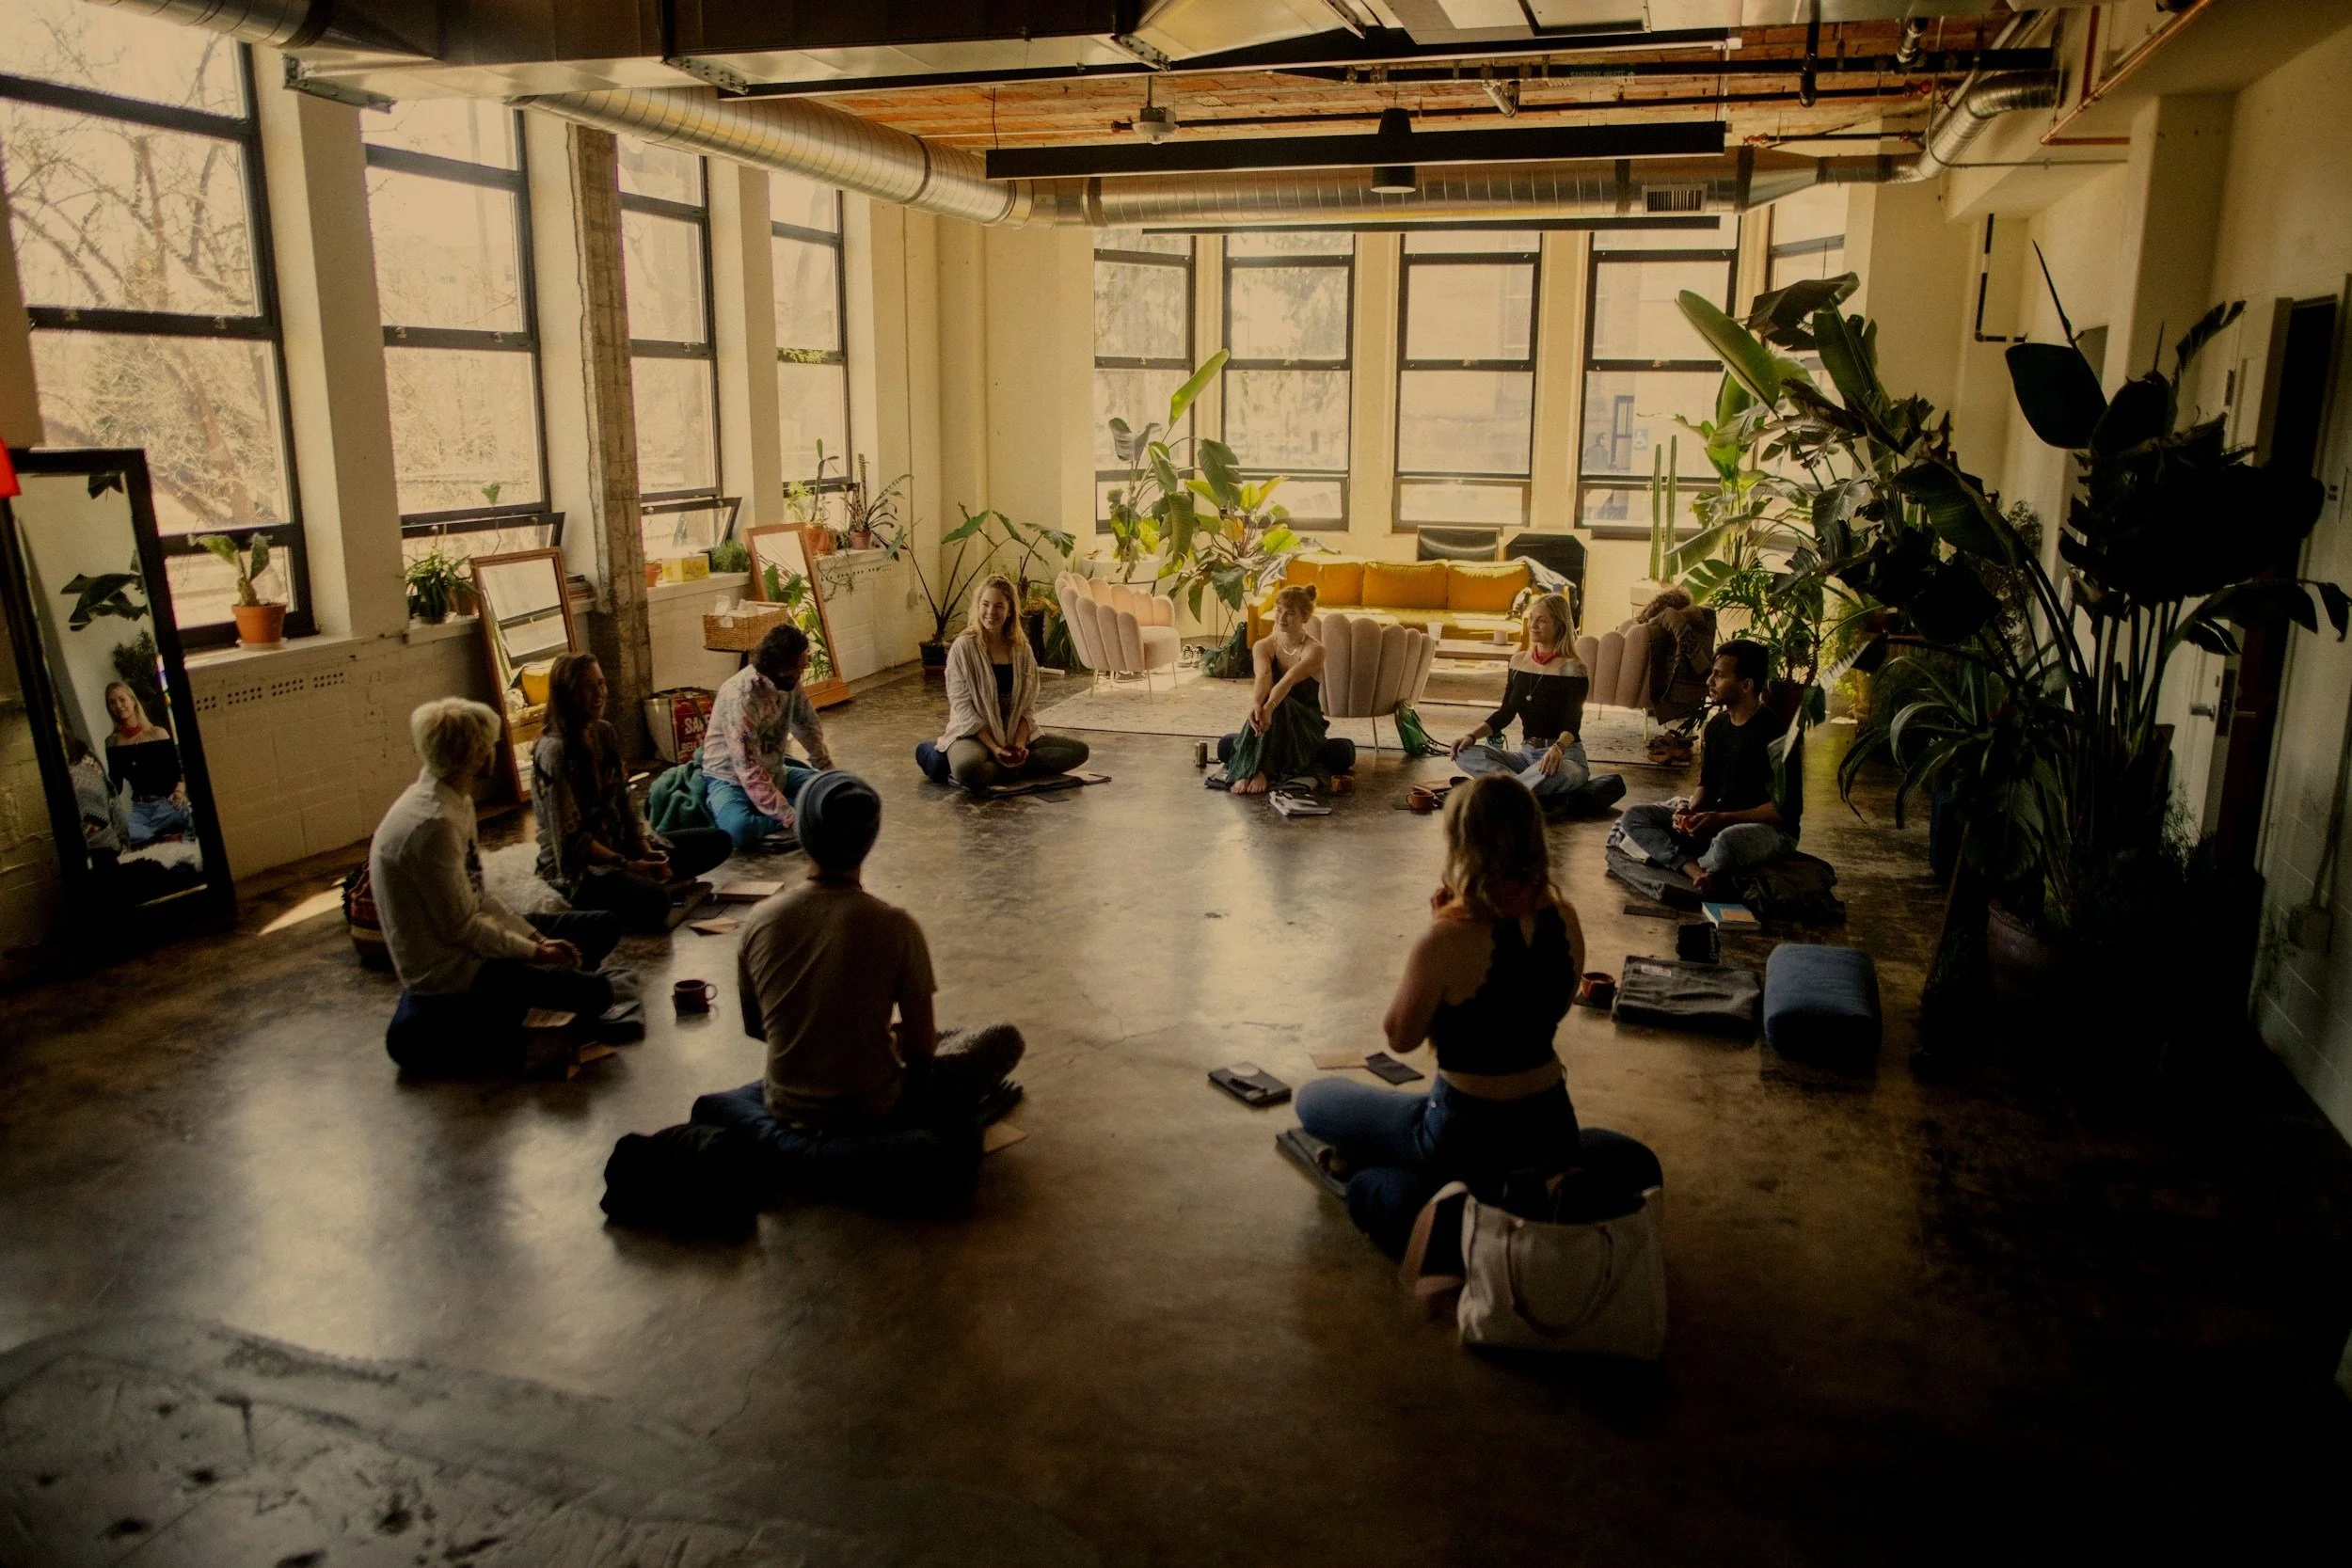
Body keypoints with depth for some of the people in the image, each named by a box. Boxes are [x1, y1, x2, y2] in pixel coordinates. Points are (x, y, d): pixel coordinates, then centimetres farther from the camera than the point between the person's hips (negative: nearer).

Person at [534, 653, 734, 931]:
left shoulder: (604, 733, 6)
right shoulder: (554, 751, -19)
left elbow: (625, 803, 8)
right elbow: (570, 839, -20)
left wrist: (647, 851, -7)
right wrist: (629, 866, -22)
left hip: (619, 843, 8)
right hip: (575, 866, -8)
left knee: (717, 842, 2)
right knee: (653, 900, -36)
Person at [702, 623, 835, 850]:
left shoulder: (789, 681, -9)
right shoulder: (741, 697, -31)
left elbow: (807, 726, 11)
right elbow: (749, 771, -32)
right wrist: (791, 818, -34)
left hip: (774, 772, 8)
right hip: (730, 778, -8)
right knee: (741, 830, -38)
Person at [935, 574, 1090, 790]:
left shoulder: (1021, 649, 6)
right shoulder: (963, 648, -8)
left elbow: (1029, 705, 6)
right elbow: (963, 707, -12)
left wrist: (1020, 743, -11)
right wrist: (994, 747, -19)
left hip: (1015, 734, 6)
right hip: (974, 734, -6)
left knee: (1079, 750, -10)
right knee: (967, 769, -41)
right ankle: (1013, 770, -10)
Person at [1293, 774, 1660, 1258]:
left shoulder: (1448, 938, -27)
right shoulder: (1564, 918, -8)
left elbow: (1401, 1036, -11)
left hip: (1467, 1135, -5)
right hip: (1553, 1125, 6)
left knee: (1313, 1098, 16)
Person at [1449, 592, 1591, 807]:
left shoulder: (1572, 669, -9)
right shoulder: (1519, 661, 9)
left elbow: (1572, 725, -18)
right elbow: (1505, 713, 12)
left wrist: (1558, 748, -41)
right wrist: (1473, 735, -6)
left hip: (1566, 757, -6)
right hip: (1526, 753, 6)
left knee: (1551, 771, -42)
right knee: (1466, 754, -17)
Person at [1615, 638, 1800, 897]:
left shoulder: (1775, 733, -17)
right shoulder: (1716, 726, 5)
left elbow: (1788, 808, -18)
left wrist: (1722, 819, -23)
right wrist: (1692, 811, -9)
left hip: (1771, 829, -8)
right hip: (1718, 822, 8)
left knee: (1727, 841, -43)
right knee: (1633, 817, -7)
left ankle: (1676, 862, -10)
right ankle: (1699, 873, -26)